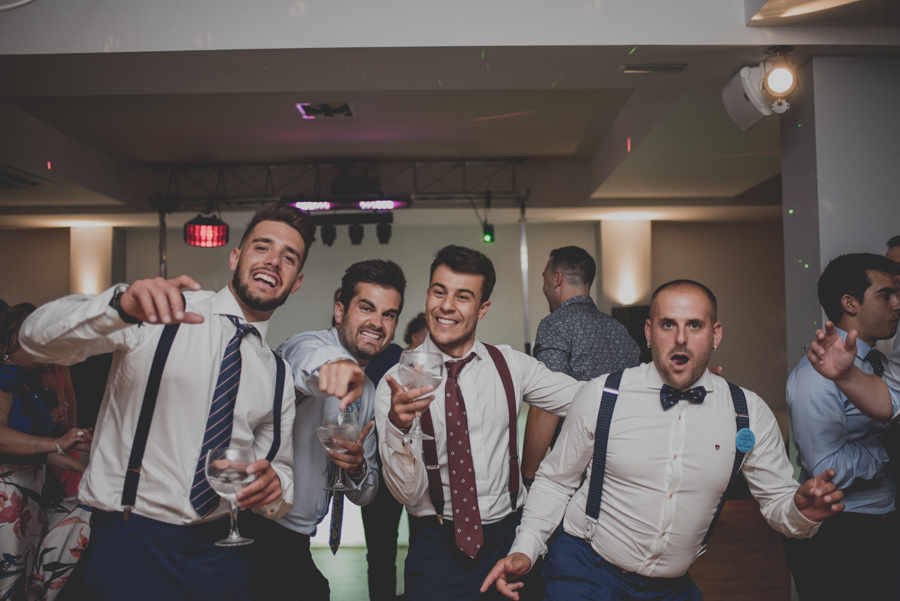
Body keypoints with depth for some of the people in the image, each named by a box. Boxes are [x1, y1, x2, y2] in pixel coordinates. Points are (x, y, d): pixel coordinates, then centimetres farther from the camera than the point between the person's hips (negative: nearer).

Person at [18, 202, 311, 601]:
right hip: (128, 542, -4)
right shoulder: (158, 313, -5)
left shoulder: (277, 374, 7)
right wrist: (121, 305, -35)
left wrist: (274, 485, -12)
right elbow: (38, 337, -16)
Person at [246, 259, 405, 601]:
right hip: (260, 532, -7)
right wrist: (333, 363, -60)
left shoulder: (365, 393, 11)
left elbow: (364, 495, 14)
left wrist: (358, 468, -7)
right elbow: (305, 355, -39)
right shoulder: (307, 344, -11)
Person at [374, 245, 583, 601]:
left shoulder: (511, 366, -2)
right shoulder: (397, 383, -11)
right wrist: (397, 426, -32)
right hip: (436, 545, -2)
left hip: (508, 537, 3)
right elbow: (408, 493, -15)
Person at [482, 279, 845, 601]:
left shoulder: (750, 414, -7)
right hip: (587, 572, -3)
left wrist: (802, 511, -22)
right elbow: (556, 481, -4)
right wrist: (525, 549, -14)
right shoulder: (601, 397, -13)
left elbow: (778, 501, 0)